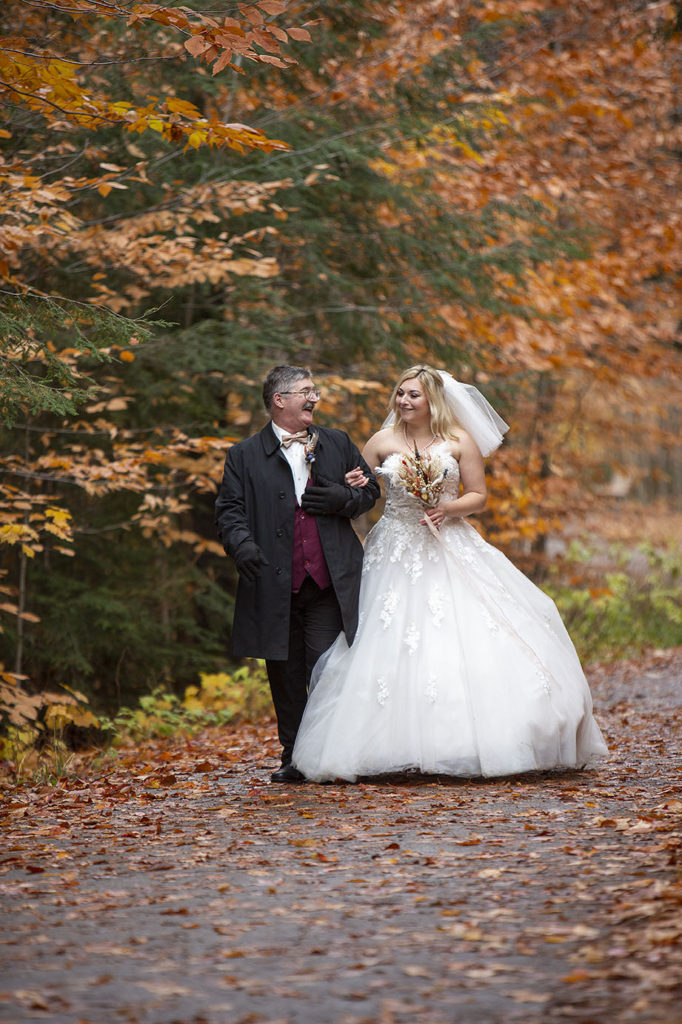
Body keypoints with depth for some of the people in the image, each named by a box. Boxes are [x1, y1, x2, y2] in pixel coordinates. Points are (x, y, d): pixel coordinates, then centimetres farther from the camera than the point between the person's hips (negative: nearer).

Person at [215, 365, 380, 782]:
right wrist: (241, 543, -19)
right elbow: (230, 510, 1)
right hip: (277, 587, 0)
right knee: (285, 673, 6)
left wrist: (343, 499, -4)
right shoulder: (245, 456, 7)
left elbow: (371, 489, 18)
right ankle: (295, 757, 16)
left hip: (330, 583, 0)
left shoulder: (338, 443, 14)